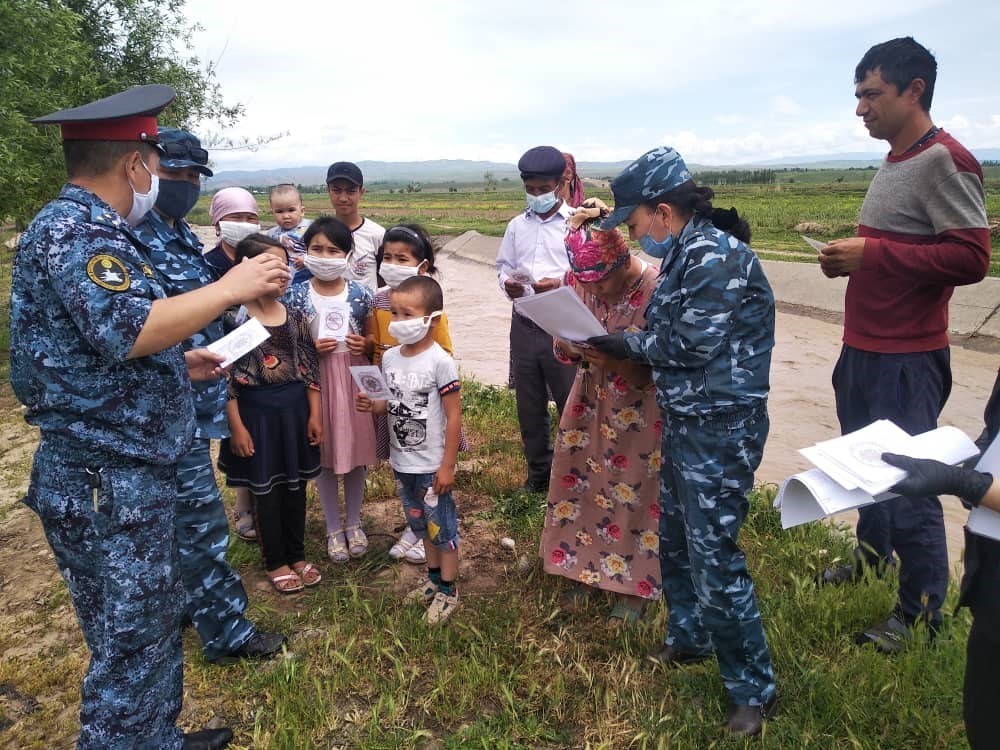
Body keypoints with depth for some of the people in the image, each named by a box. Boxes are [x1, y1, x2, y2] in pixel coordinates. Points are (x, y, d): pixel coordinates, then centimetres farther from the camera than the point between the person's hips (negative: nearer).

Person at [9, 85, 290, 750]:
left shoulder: (84, 227, 16)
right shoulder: (74, 230, -17)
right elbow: (128, 329, -32)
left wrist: (180, 364, 22)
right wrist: (231, 288, -24)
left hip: (129, 477, 10)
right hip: (106, 486, -10)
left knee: (158, 622, 21)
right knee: (130, 644, 3)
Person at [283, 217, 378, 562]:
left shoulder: (360, 293, -4)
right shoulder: (296, 296, -6)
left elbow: (373, 336, 8)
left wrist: (363, 343, -14)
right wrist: (311, 348, -17)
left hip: (354, 378, 1)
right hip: (316, 380, -1)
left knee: (356, 449, 11)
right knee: (323, 454, 9)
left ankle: (353, 523, 31)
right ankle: (334, 528, 27)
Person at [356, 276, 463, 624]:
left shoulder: (440, 362, -19)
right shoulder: (390, 358, 1)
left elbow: (454, 416, -16)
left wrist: (447, 465, -15)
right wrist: (371, 405, -9)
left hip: (431, 464, -7)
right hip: (402, 461, 7)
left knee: (442, 526, 7)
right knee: (422, 524, 21)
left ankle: (448, 591, 21)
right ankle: (434, 578, 38)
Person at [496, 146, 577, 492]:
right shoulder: (517, 225, 12)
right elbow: (503, 265, 16)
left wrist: (562, 284, -23)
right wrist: (507, 283, -6)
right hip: (524, 324, 5)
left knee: (571, 403, 2)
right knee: (529, 405, 13)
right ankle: (538, 472, 30)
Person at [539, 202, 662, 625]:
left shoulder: (657, 288, -21)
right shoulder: (576, 281, -5)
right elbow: (562, 350, 4)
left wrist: (617, 361, -31)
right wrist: (571, 347, -20)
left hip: (642, 413, -5)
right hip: (590, 404, 5)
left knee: (634, 494, 7)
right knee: (582, 484, 12)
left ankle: (632, 586, 28)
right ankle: (586, 571, 33)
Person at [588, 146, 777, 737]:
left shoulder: (716, 254, -18)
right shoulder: (685, 253, 11)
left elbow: (694, 344, -21)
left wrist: (628, 344, -9)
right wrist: (622, 345, -2)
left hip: (722, 430, -10)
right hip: (684, 422, 10)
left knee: (714, 560, -2)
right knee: (676, 542, 21)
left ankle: (754, 690, 17)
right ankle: (690, 639, 43)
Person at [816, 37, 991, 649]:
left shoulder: (944, 160, -15)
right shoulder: (894, 163, 13)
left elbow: (972, 258, -22)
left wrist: (871, 254, -21)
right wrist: (850, 259, 4)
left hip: (906, 361, -9)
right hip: (862, 350, 10)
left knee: (907, 482, -1)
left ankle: (924, 610, 15)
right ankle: (874, 557, 42)